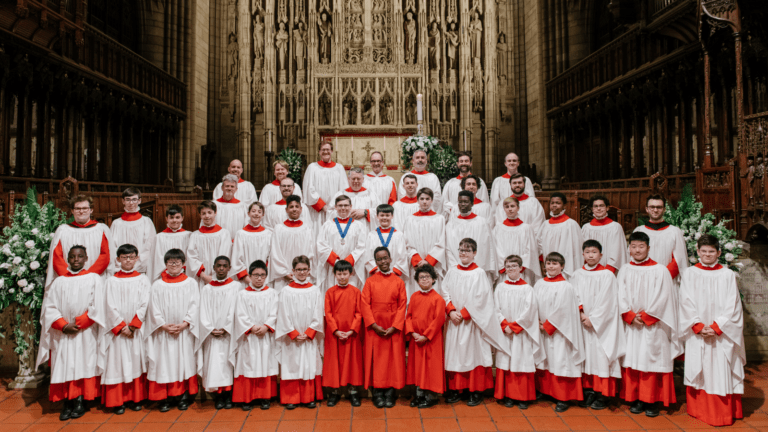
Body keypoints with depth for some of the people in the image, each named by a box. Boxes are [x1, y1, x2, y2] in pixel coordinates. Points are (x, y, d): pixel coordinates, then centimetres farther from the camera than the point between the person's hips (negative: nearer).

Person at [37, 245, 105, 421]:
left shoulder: (94, 279, 3)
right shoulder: (59, 281, 9)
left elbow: (97, 307, -4)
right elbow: (49, 307, 3)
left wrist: (78, 324, -11)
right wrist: (63, 325, -11)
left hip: (86, 333, -2)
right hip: (62, 334, 2)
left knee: (83, 365, 0)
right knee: (64, 366, 1)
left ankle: (80, 402, 9)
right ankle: (67, 403, 9)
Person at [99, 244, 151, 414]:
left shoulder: (143, 279, 3)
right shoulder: (112, 281, 1)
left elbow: (144, 305, -2)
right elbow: (110, 307, -4)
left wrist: (133, 325, -11)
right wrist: (122, 327, -11)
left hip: (137, 329, 1)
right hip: (117, 329, -1)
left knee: (136, 362, 6)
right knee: (117, 362, 1)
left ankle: (136, 398, 15)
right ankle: (117, 401, 10)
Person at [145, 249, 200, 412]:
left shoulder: (191, 283, 4)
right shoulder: (158, 285, 5)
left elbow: (194, 307, -1)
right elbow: (154, 309, 1)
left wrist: (183, 324, -12)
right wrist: (164, 325, -11)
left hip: (185, 331, 0)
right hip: (163, 332, 0)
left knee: (185, 363, 3)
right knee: (163, 364, 1)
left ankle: (183, 397, 12)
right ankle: (164, 398, 10)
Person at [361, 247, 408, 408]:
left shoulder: (399, 282, 3)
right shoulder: (370, 281, 3)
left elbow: (402, 306, -1)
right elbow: (365, 305, -2)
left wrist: (394, 327, -11)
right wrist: (374, 325, -11)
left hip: (393, 328, 0)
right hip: (374, 328, 0)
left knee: (393, 360, 2)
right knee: (375, 360, 2)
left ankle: (390, 393, 13)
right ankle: (377, 393, 12)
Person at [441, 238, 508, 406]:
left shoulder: (479, 273, -6)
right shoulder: (452, 271, 7)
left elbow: (480, 298, -10)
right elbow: (445, 293, 6)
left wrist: (463, 313, -14)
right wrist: (451, 311, -9)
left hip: (472, 320, -4)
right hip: (454, 320, 4)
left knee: (473, 353, 2)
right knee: (454, 353, 7)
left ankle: (476, 391, 12)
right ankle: (455, 389, 18)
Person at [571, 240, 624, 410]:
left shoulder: (607, 275, -7)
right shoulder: (577, 274, 6)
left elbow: (605, 302, -10)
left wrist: (592, 319, -12)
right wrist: (581, 314, -10)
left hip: (601, 324, -4)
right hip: (583, 324, 4)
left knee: (601, 356, -2)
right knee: (586, 356, 7)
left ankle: (603, 396, 6)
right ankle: (589, 392, 17)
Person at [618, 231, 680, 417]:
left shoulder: (660, 270, -2)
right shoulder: (624, 270, 6)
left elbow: (662, 298, -7)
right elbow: (621, 297, 3)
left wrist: (645, 316, -11)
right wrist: (631, 316, -10)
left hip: (653, 326, -3)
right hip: (630, 325, 3)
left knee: (652, 360, 0)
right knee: (632, 360, 5)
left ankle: (652, 401, 10)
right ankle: (636, 399, 15)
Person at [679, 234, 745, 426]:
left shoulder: (728, 275, 1)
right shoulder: (689, 274, 3)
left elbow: (732, 306, -3)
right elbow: (687, 303, -2)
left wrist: (716, 327, -12)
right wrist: (698, 327, -12)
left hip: (722, 334, -1)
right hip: (697, 335, 1)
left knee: (721, 372, 1)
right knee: (698, 371, 7)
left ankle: (722, 414, 12)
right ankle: (698, 410, 19)